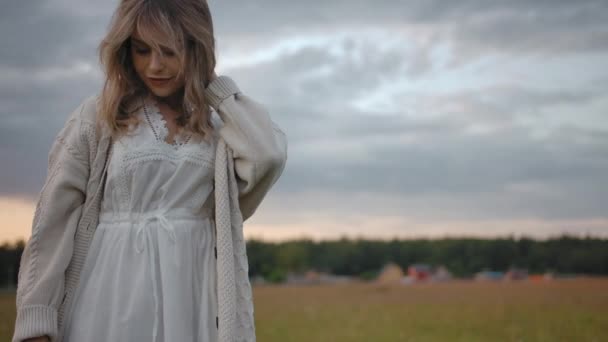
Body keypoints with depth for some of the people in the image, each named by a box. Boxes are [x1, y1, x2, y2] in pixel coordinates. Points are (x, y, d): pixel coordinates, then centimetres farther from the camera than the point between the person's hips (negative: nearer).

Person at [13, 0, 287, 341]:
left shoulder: (219, 124, 8)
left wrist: (216, 87, -1)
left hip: (193, 298, 2)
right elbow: (55, 219, -1)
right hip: (111, 298, -1)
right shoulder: (98, 116, 3)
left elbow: (268, 156, -14)